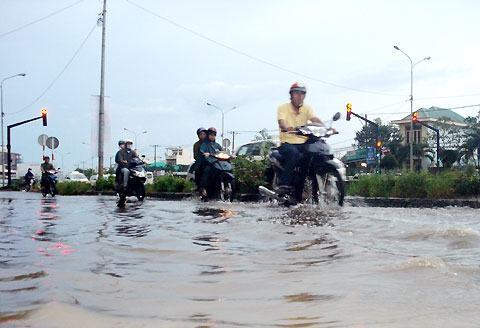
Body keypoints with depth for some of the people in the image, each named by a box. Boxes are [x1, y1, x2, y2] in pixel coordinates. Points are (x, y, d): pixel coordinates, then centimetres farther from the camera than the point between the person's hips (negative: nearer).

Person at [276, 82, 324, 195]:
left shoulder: (307, 108, 11)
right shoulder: (283, 108, 1)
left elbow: (315, 119, -7)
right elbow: (281, 122, -18)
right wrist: (287, 128, -43)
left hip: (303, 143, 4)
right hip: (287, 142, -4)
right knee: (294, 153, -37)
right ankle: (284, 184, -31)